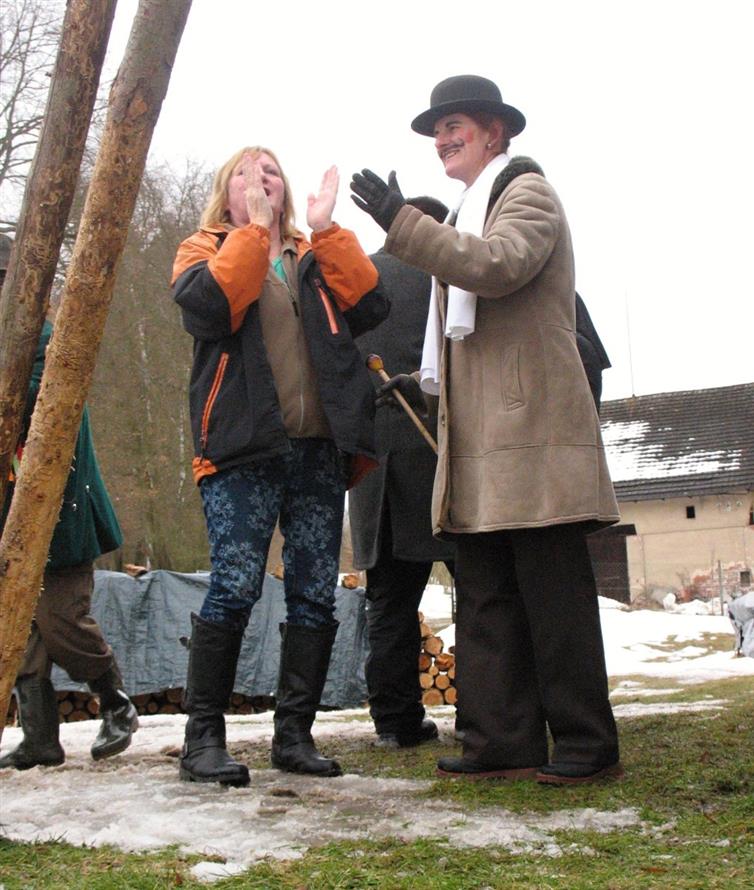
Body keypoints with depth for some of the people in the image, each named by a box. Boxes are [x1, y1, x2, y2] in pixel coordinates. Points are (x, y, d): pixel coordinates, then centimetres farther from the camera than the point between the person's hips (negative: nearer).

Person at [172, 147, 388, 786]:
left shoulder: (315, 259, 23)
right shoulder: (207, 250, 13)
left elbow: (371, 307, 3)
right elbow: (206, 306, -12)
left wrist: (326, 230, -1)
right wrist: (255, 226, -11)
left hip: (320, 450, 5)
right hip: (245, 447, -4)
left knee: (315, 594, 4)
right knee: (235, 588, -13)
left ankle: (294, 733, 13)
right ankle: (203, 737, -4)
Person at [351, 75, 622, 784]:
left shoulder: (526, 192, 0)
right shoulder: (467, 212, 26)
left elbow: (498, 267, -22)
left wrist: (400, 222, -23)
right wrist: (430, 378, 21)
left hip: (531, 432, -9)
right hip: (478, 440, 9)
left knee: (553, 593, -6)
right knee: (486, 598, 6)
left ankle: (587, 744, 1)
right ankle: (504, 740, 10)